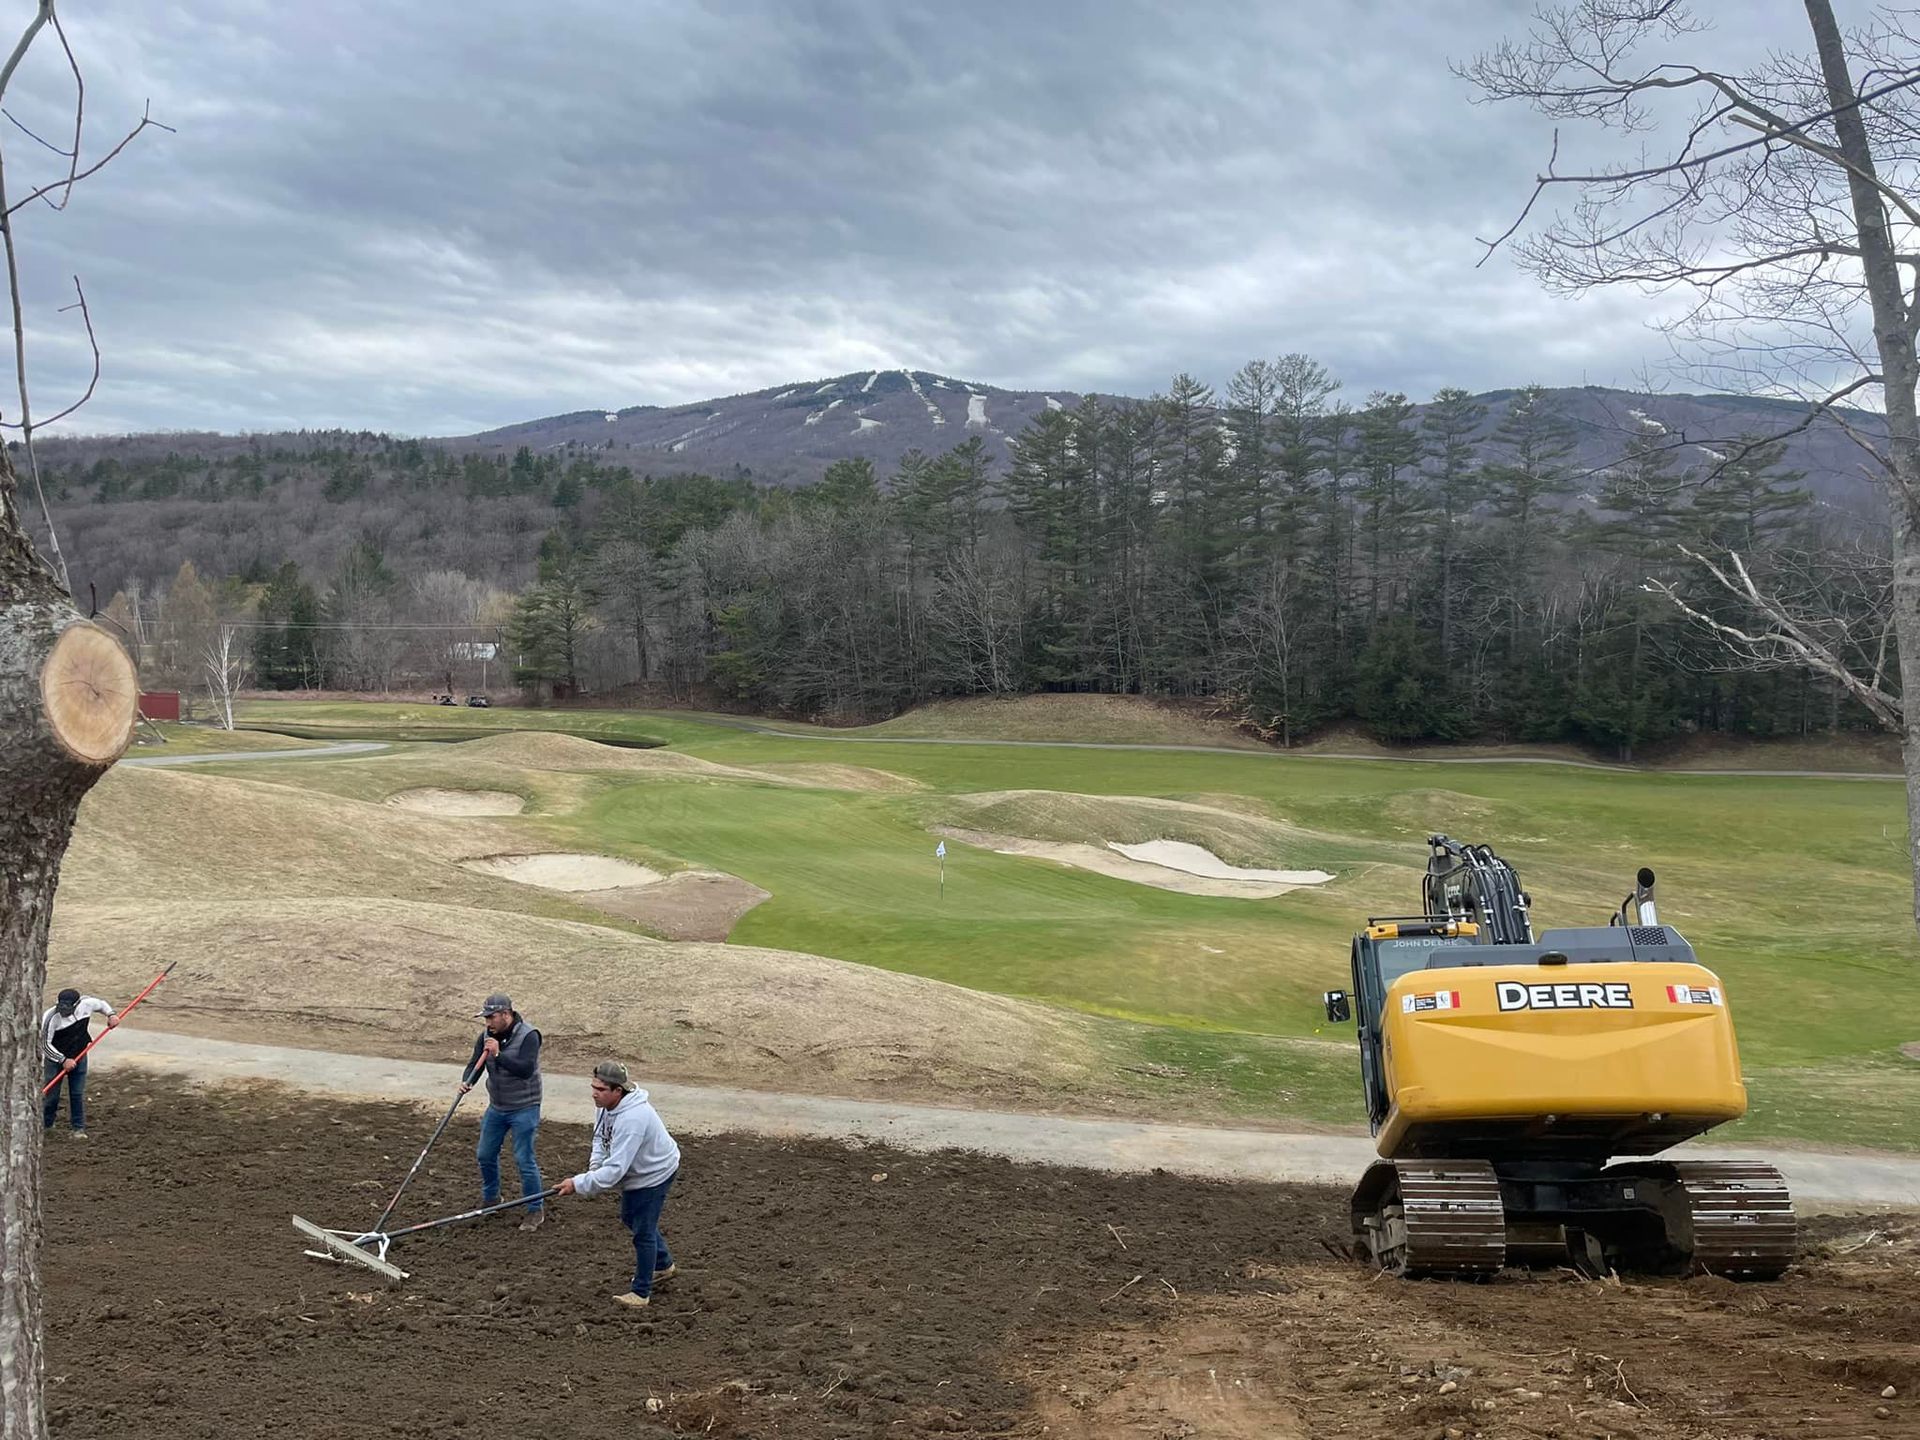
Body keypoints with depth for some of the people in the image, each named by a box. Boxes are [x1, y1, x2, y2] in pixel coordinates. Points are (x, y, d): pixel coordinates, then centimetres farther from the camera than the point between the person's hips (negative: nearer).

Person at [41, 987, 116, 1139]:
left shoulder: (86, 1004, -15)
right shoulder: (50, 1017, -26)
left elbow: (101, 1004, 9)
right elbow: (45, 1044, -19)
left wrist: (111, 1015, -10)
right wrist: (63, 1060, -22)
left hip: (78, 1057, 2)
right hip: (55, 1058, -2)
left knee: (78, 1094, 3)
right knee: (51, 1094, 7)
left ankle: (79, 1128, 13)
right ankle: (46, 1124, 29)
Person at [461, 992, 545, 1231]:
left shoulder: (528, 1036, -19)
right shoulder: (486, 1037, 0)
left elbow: (526, 1069, -28)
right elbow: (475, 1063, -3)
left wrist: (498, 1054, -32)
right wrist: (467, 1082, -24)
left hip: (523, 1109, -7)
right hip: (497, 1108, 7)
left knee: (524, 1160, -6)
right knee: (485, 1155, 15)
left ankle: (536, 1210, 6)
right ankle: (490, 1198, 37)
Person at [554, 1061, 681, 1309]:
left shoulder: (632, 1119, -41)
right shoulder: (607, 1105, -13)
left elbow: (615, 1169, -41)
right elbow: (600, 1137, 6)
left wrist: (578, 1184, -38)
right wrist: (595, 1164, -12)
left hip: (654, 1174, -10)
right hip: (635, 1172, 10)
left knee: (643, 1232, -2)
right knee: (630, 1218, 26)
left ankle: (641, 1293, 14)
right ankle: (665, 1265, 45)